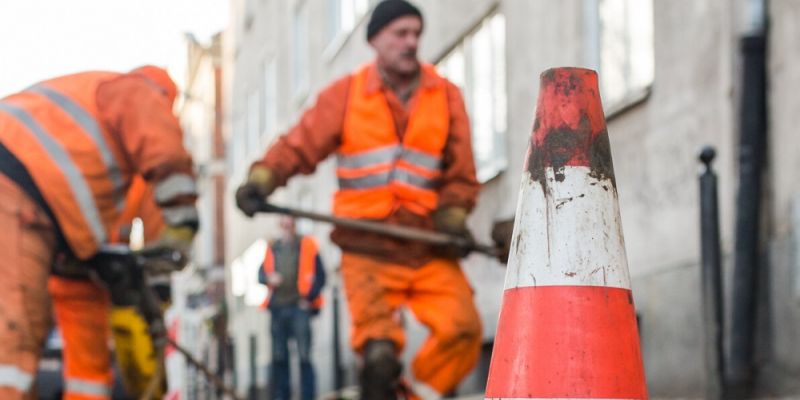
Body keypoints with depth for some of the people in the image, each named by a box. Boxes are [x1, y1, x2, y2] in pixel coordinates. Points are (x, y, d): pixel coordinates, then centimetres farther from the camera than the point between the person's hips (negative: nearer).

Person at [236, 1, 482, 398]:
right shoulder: (346, 94, 4)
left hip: (430, 251, 2)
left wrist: (452, 215, -9)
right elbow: (299, 146, -2)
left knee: (462, 327, -18)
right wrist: (262, 179, -20)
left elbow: (461, 172, 8)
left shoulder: (446, 96, 8)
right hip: (368, 251, -2)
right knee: (379, 354, -14)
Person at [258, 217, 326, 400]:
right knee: (278, 357, 5)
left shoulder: (307, 246, 5)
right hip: (277, 308, 4)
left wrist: (309, 298, -8)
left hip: (300, 307, -4)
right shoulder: (272, 249, 16)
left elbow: (320, 275, 2)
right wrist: (269, 278, -5)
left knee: (304, 357, -9)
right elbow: (261, 273, 18)